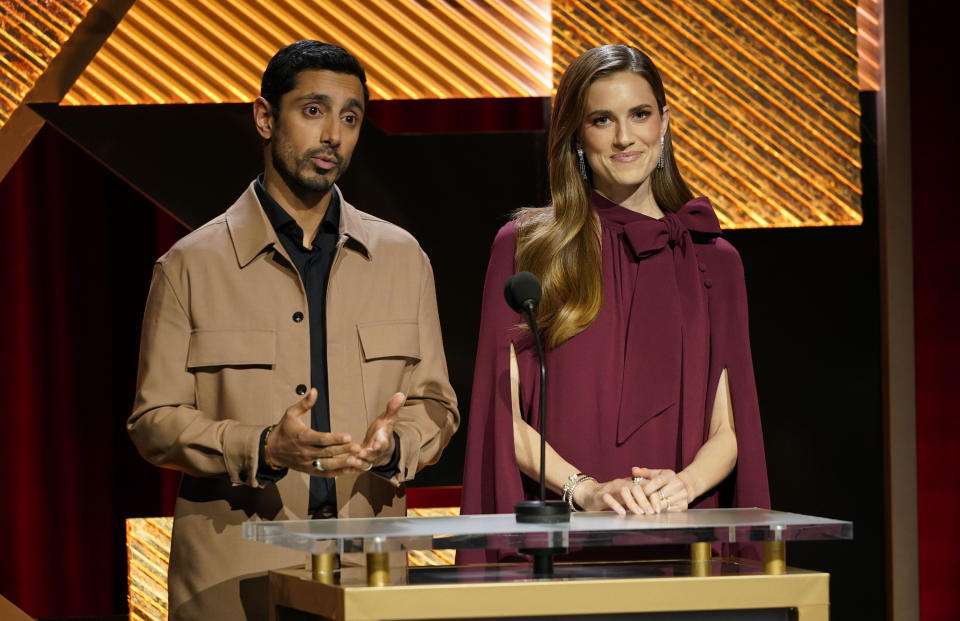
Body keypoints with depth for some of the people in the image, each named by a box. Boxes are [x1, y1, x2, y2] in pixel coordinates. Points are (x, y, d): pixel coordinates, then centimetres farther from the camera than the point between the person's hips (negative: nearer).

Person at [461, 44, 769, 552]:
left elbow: (728, 428, 9)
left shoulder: (712, 261, 13)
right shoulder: (524, 248, 6)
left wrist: (686, 483, -11)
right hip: (559, 528, -2)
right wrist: (585, 489, -15)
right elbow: (504, 414, 0)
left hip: (680, 529, 2)